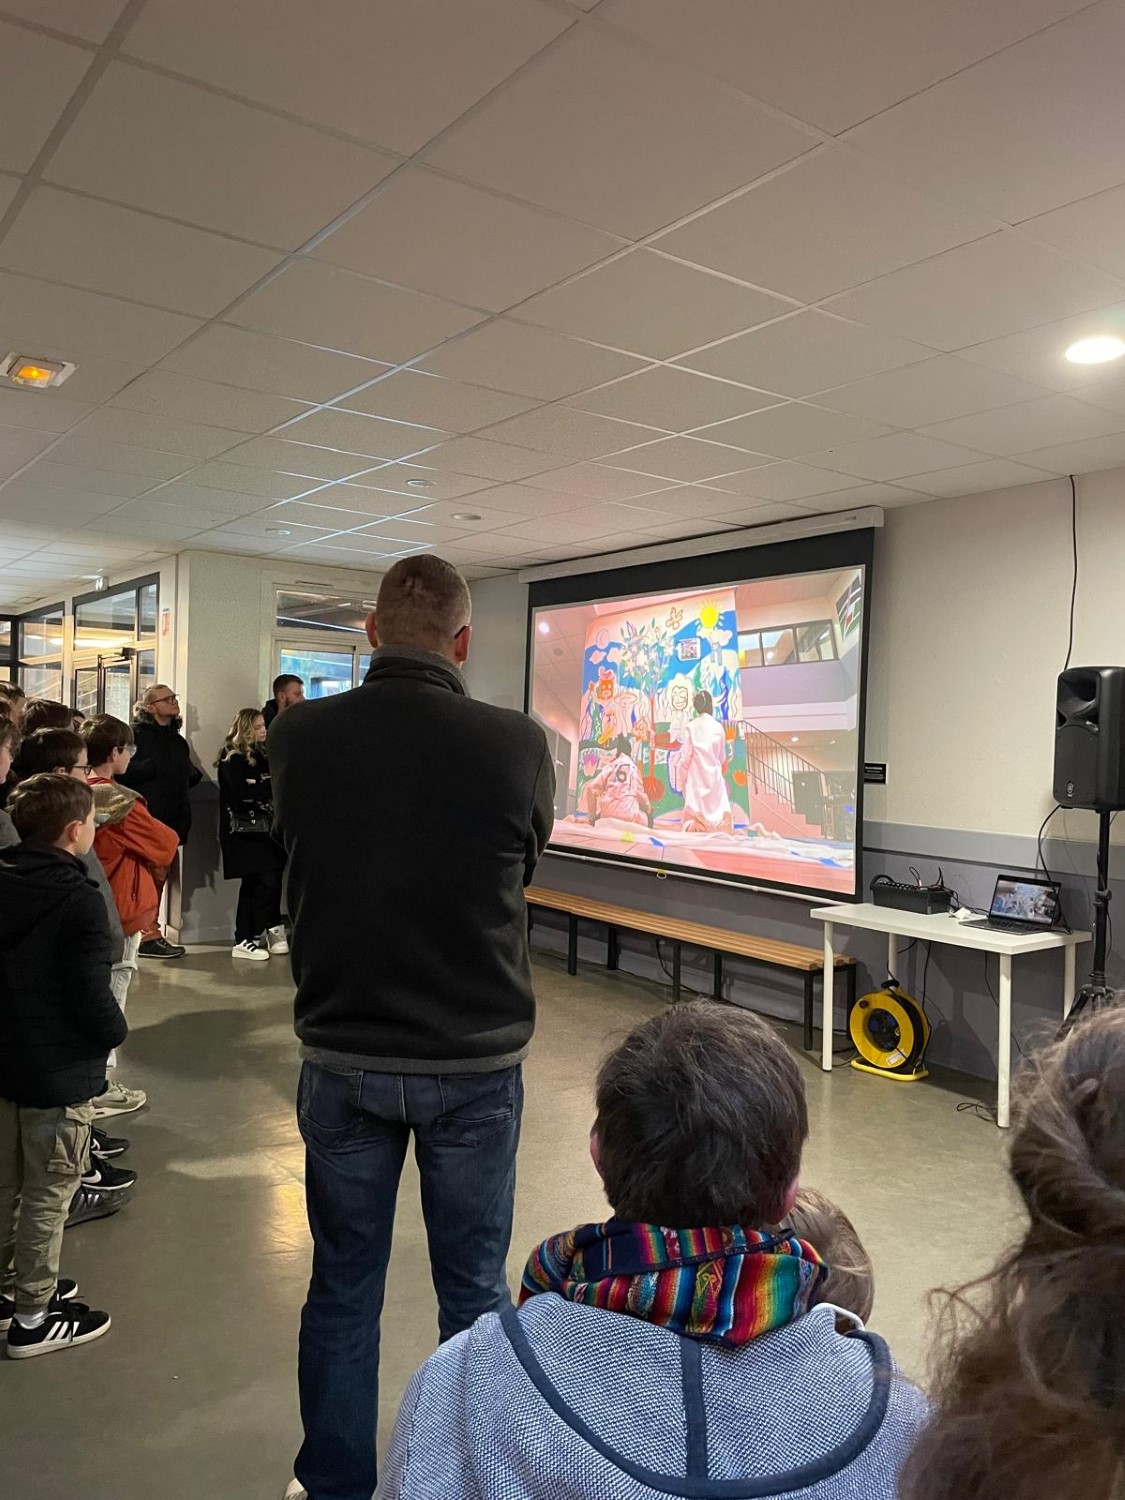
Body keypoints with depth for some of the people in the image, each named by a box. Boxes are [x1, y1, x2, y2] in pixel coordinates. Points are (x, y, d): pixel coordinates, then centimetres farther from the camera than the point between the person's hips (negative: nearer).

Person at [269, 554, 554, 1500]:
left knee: (343, 1289, 18)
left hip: (344, 1058, 2)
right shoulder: (517, 745, -16)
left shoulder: (298, 737, -11)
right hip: (476, 1061, -1)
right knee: (475, 1291, 16)